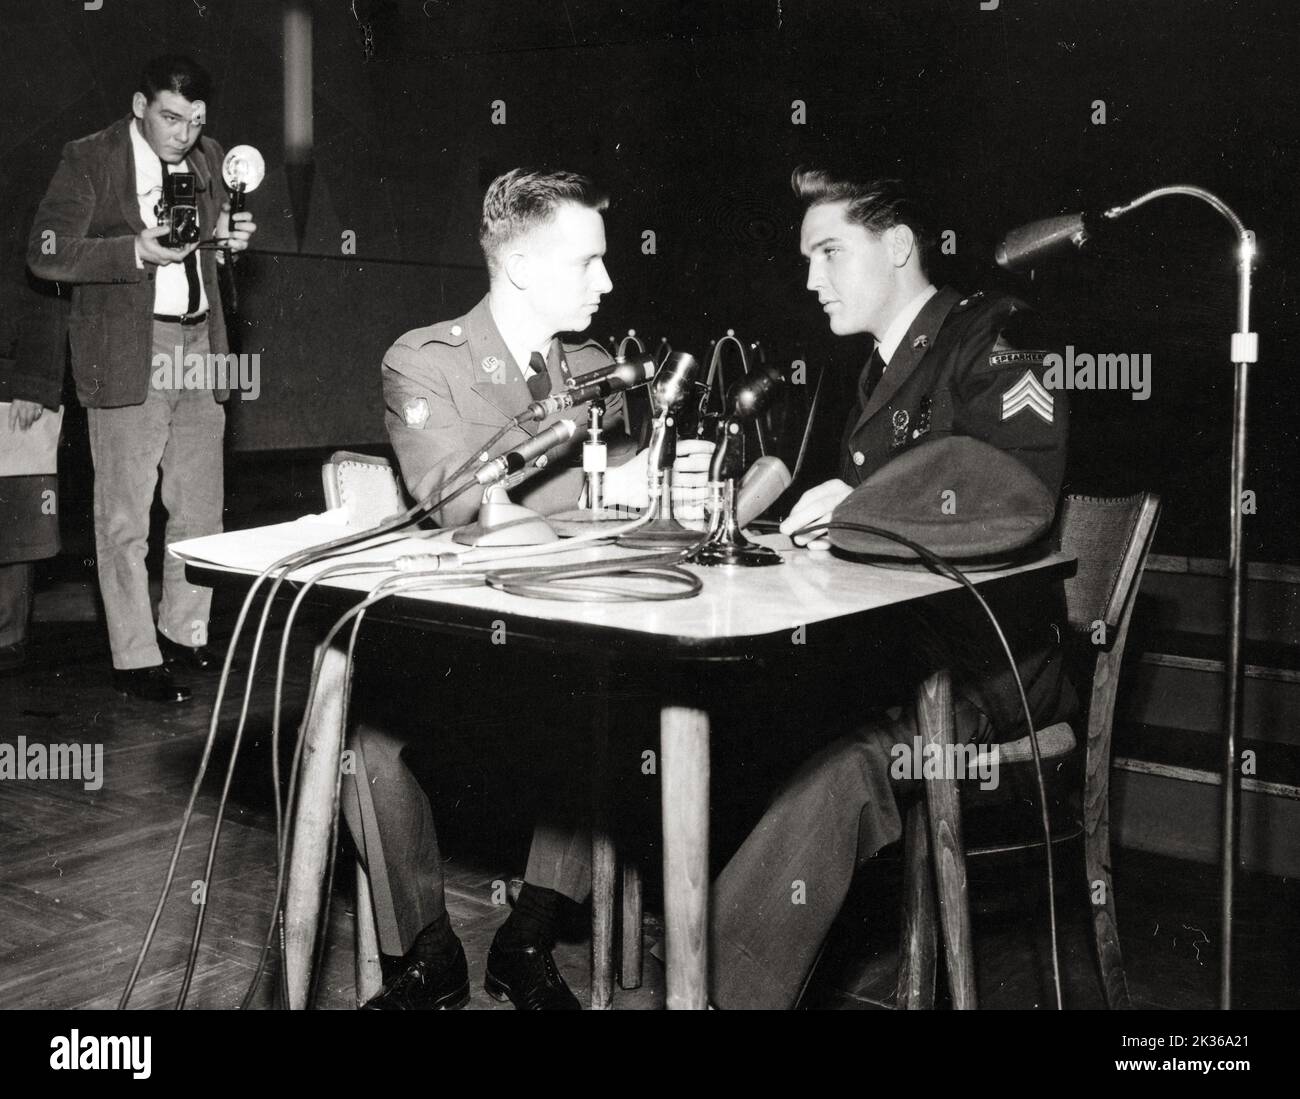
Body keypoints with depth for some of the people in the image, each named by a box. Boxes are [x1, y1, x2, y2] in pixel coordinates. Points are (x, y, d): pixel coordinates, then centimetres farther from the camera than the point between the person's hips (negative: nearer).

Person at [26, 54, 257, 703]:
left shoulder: (207, 159, 13)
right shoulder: (89, 160, -5)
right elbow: (45, 253, -9)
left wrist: (229, 237, 3)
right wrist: (135, 252, -21)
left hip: (200, 347, 6)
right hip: (128, 354, -6)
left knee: (201, 510, 11)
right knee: (125, 518, -1)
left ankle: (184, 633, 25)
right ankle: (134, 661, 6)